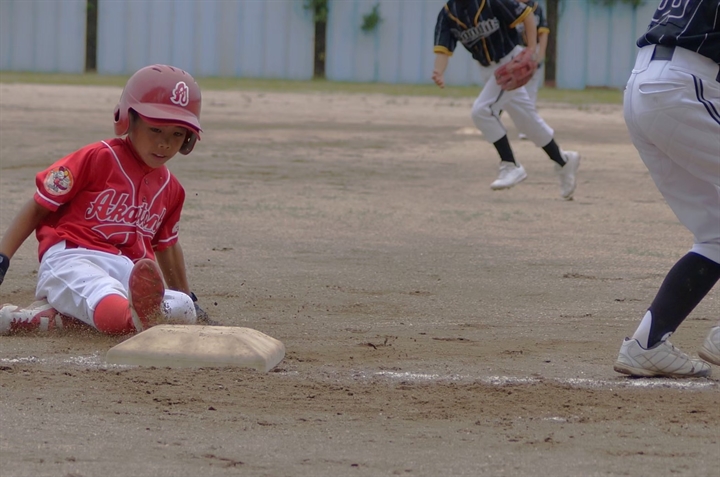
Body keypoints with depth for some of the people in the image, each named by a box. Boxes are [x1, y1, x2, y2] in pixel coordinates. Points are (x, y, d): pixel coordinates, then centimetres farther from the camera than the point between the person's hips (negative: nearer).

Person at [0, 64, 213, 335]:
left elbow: (166, 246, 37)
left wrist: (188, 300, 44)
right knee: (115, 315, -46)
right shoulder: (97, 159, 1)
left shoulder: (169, 188, 20)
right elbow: (37, 208, 2)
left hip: (128, 273, 9)